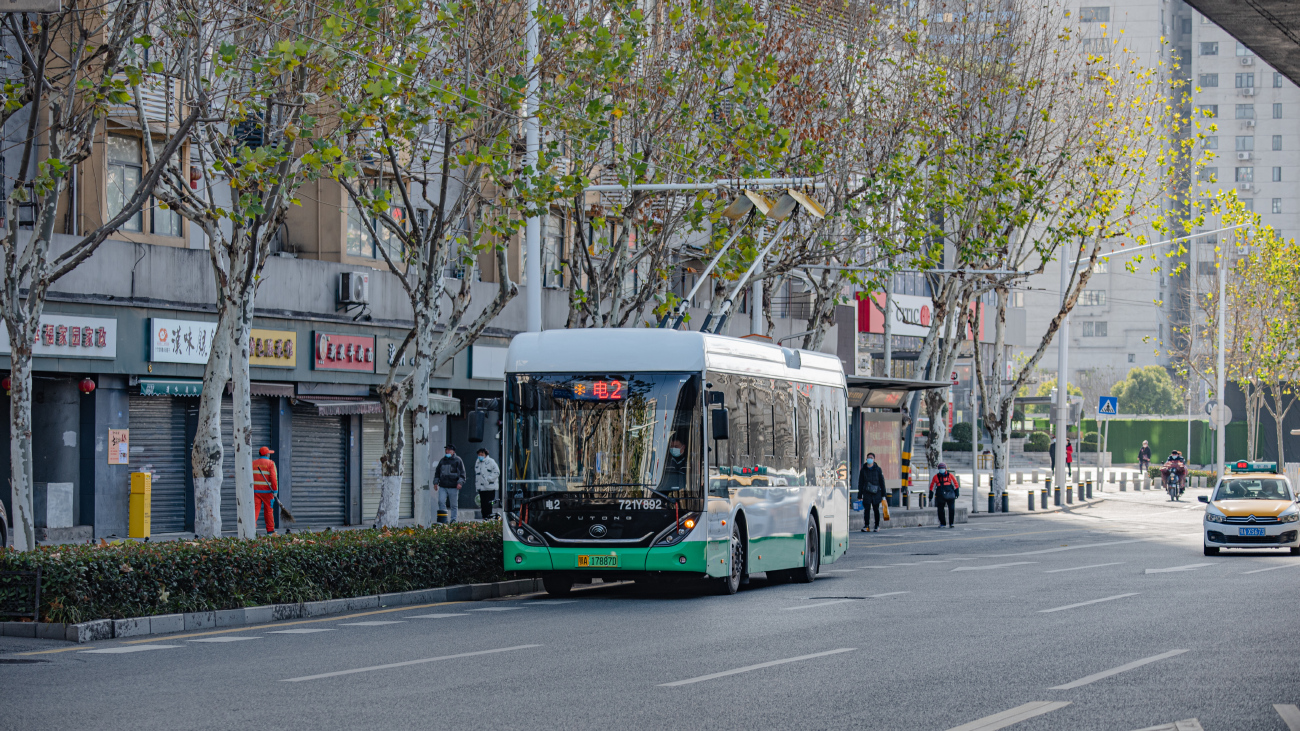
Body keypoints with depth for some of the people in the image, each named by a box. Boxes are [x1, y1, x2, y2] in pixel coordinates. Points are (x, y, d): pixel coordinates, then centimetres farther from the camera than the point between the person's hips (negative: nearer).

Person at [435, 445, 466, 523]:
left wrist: (460, 482, -13)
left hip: (453, 487, -4)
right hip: (442, 487, 4)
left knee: (453, 504, 2)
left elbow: (462, 473, -2)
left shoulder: (457, 460, 1)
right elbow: (437, 472, 25)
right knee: (441, 502, -10)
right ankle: (443, 519, -5)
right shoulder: (442, 461, 16)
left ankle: (453, 520, 9)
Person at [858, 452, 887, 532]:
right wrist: (860, 496, 5)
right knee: (867, 509, -8)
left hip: (876, 493, 0)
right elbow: (860, 483, 9)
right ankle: (866, 526, -9)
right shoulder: (863, 470, 7)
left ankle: (877, 526, 16)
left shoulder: (878, 469, 5)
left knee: (876, 510, 5)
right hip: (867, 493, 0)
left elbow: (882, 482, 6)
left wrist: (883, 494, 2)